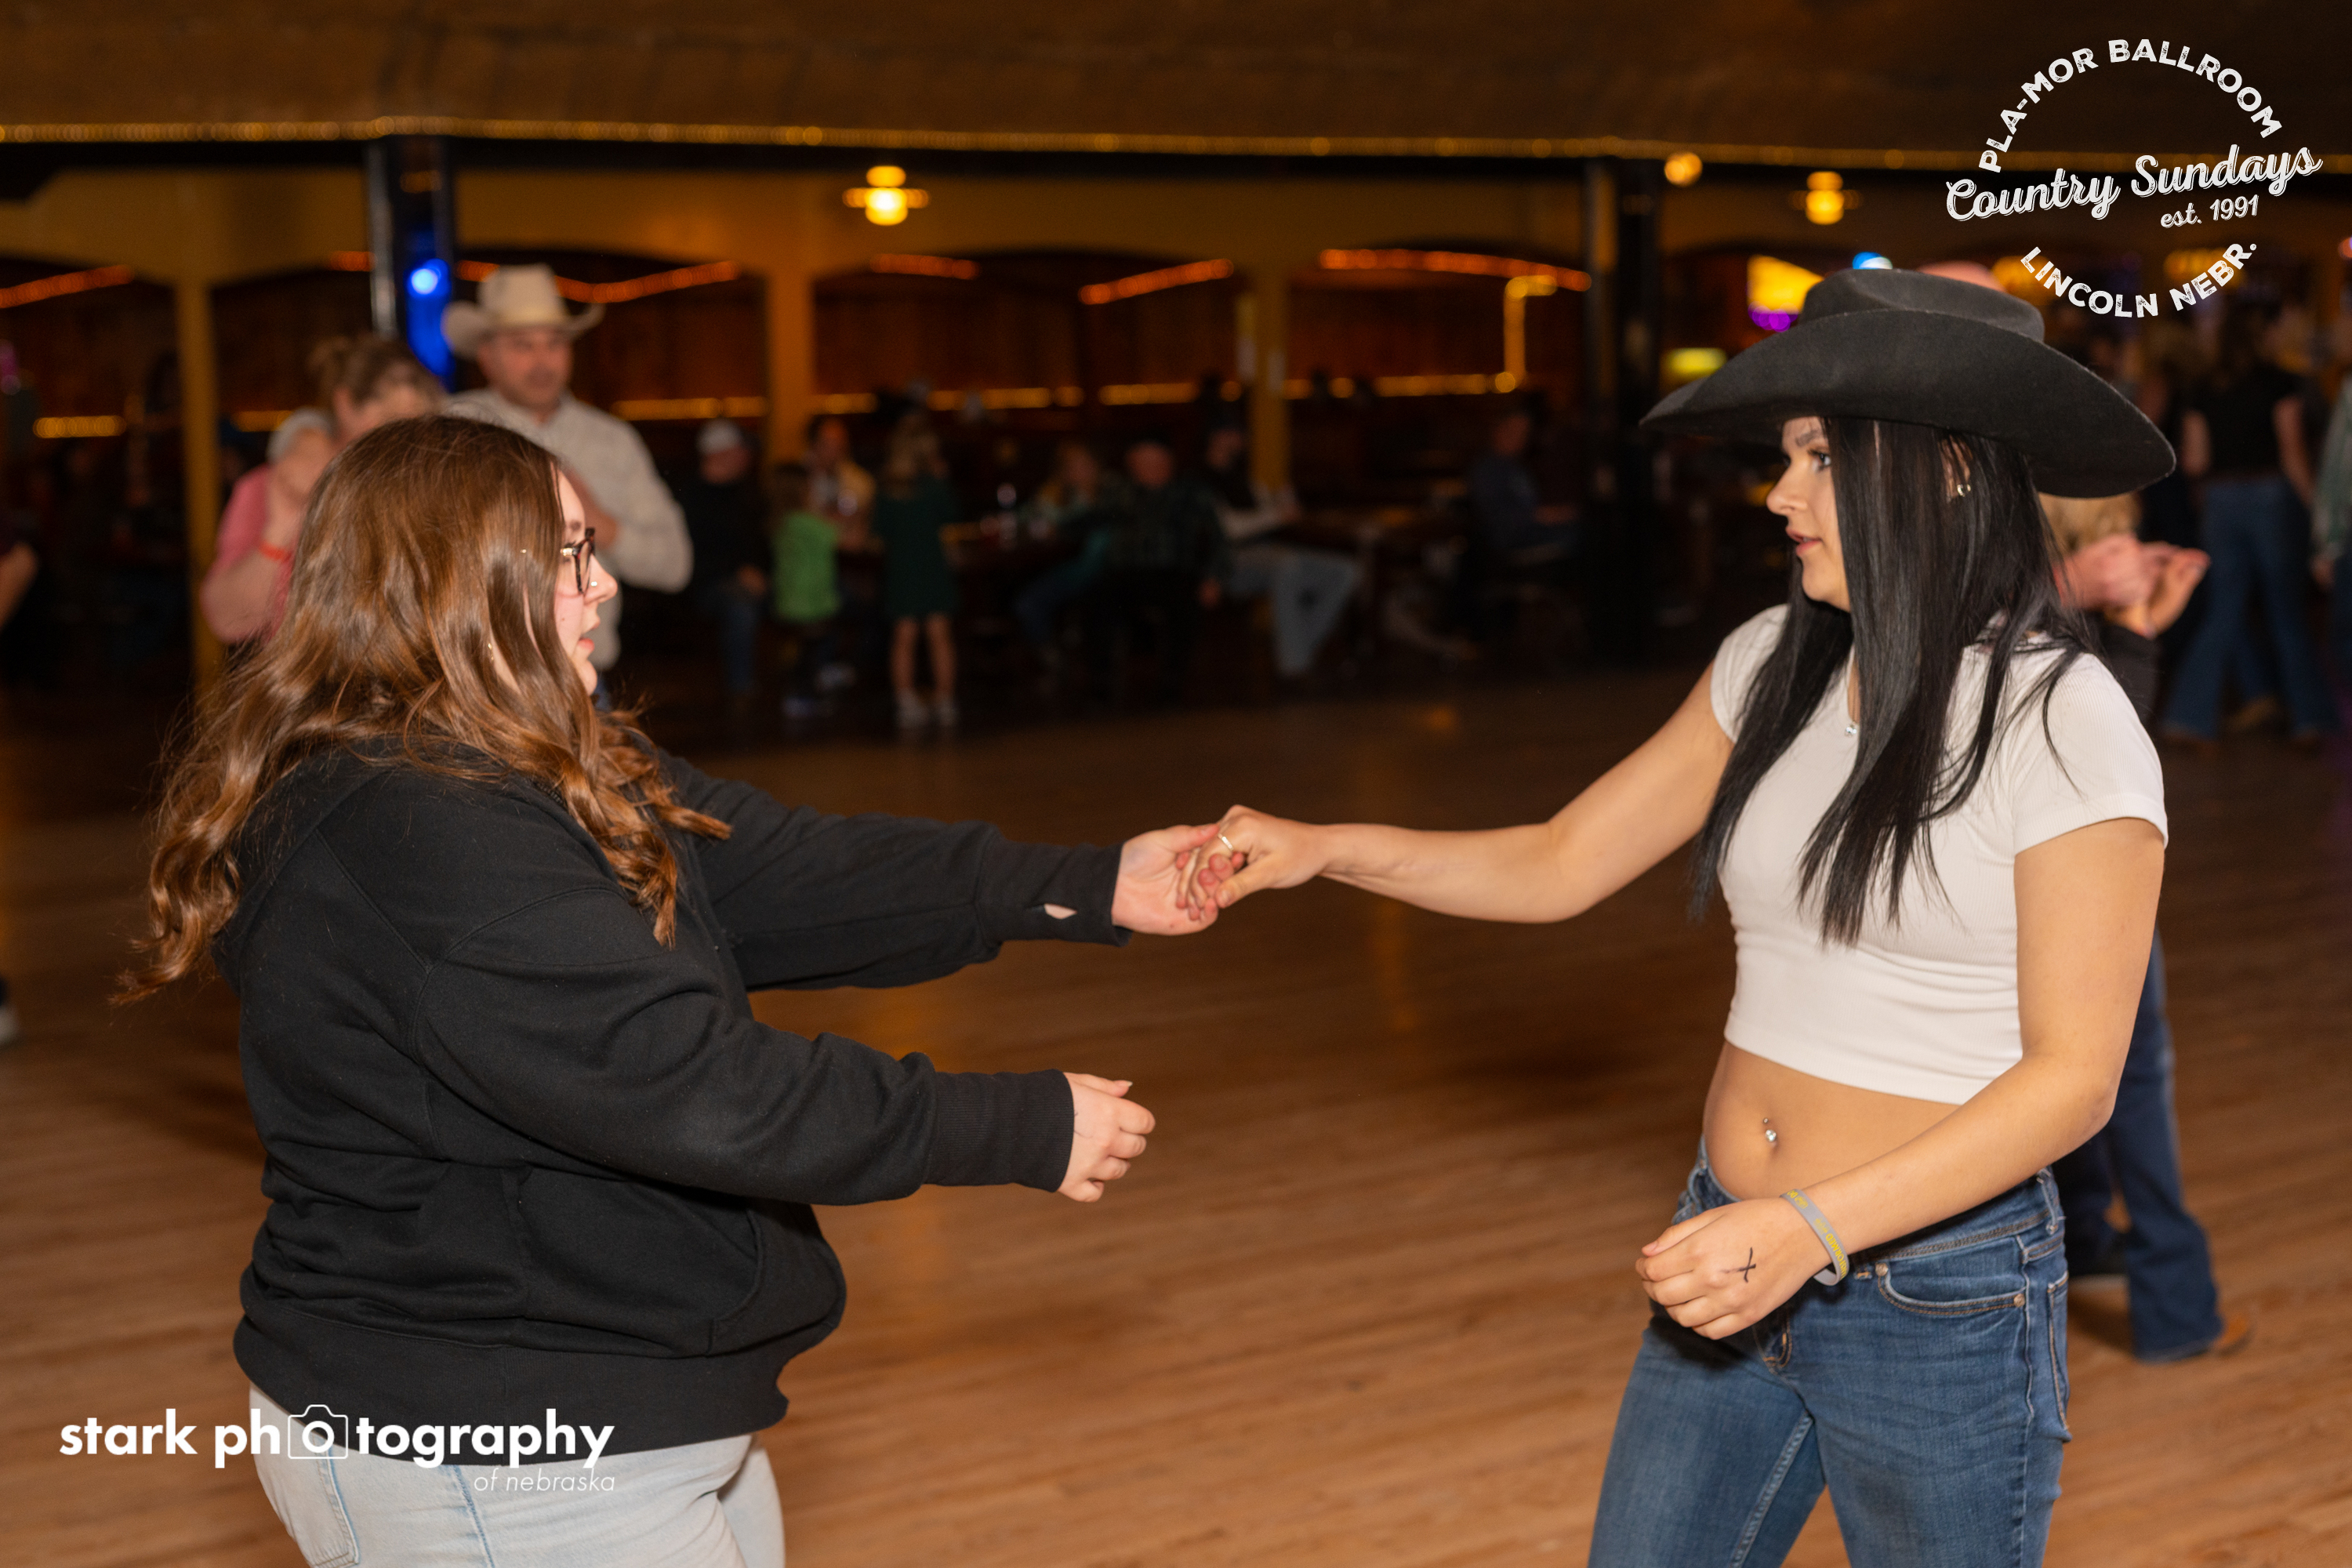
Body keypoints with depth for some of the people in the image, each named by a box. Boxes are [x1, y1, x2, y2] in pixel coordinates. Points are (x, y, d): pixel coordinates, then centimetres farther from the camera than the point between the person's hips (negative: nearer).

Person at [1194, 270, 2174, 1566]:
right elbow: (1561, 863, 7)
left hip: (1937, 1298, -5)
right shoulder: (1775, 666, 3)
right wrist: (1325, 850, -5)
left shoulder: (2060, 721, -13)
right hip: (1731, 1265, 5)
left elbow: (2074, 1074, -15)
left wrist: (1816, 1227, -23)